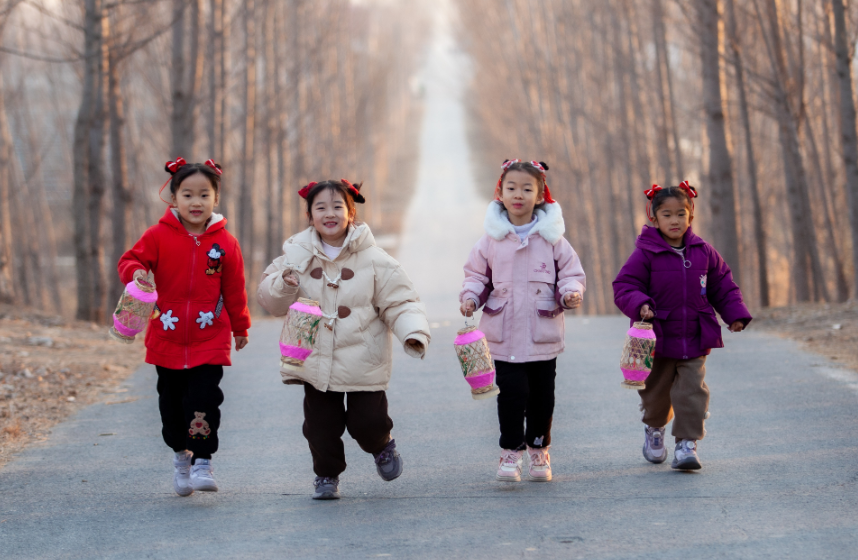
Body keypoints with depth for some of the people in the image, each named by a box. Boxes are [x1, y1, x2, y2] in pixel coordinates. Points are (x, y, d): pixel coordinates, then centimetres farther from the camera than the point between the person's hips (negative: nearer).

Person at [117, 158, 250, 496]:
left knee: (204, 399, -11)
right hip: (167, 337, 1)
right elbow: (132, 261, -1)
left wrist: (240, 328, 17)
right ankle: (181, 455, 31)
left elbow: (235, 290, 8)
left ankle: (202, 462, -5)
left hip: (210, 339, -1)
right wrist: (135, 272, -26)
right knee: (172, 402, 11)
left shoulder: (225, 243, 0)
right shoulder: (158, 236, -3)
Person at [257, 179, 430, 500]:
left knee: (366, 422, -1)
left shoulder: (373, 259, -6)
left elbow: (400, 302, -6)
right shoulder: (298, 255, 1)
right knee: (321, 424, 5)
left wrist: (413, 334, -23)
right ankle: (327, 474, 28)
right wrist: (284, 284, -16)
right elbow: (270, 301, 6)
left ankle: (382, 444, 33)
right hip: (316, 361, 2)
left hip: (363, 361, -2)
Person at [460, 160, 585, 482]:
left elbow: (571, 271, 6)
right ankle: (511, 450, 6)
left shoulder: (551, 237, 1)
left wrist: (571, 292, -13)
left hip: (543, 334, 1)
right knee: (512, 392, -7)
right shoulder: (492, 238, 3)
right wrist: (471, 297, -5)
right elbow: (477, 274, 13)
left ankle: (539, 449, 26)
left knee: (542, 395, 9)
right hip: (504, 334, -1)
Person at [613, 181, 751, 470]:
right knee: (656, 392, 12)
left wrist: (735, 314, 5)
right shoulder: (645, 255, -9)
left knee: (692, 392, -8)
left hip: (694, 342, 2)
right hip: (658, 339, -1)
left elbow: (722, 286, 14)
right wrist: (640, 305, -28)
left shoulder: (703, 252, 3)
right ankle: (654, 428, 42)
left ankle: (687, 444, -1)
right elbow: (624, 287, -10)